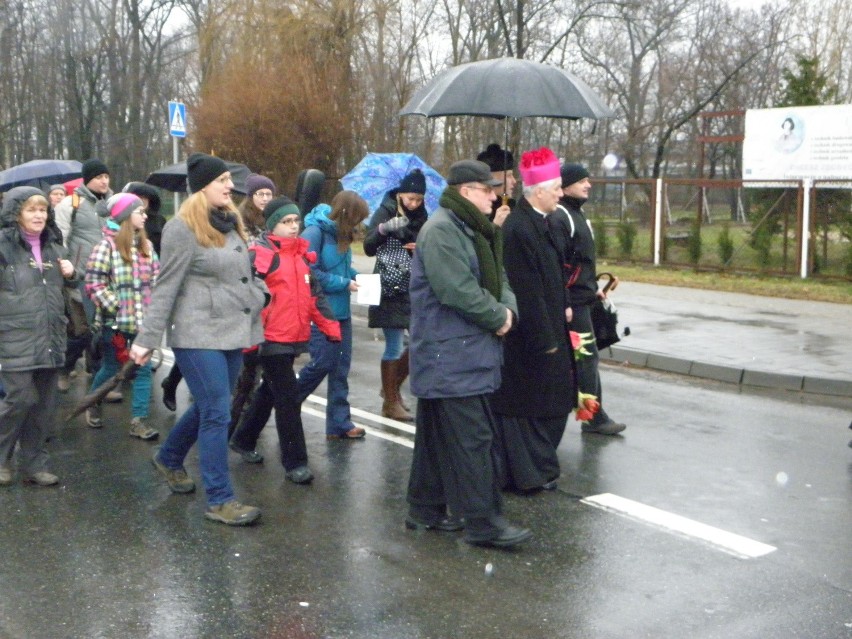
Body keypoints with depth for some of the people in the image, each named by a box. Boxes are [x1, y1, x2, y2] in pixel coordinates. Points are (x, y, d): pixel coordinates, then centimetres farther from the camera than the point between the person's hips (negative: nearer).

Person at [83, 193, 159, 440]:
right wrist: (115, 307, -16)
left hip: (142, 319, 5)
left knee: (143, 368, 1)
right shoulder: (107, 245, -10)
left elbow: (156, 278, 13)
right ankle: (93, 405, 36)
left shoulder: (146, 245, 8)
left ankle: (139, 420, 6)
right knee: (111, 368, 10)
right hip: (115, 321, -5)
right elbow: (94, 283, -13)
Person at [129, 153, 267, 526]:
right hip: (199, 335, -8)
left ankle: (169, 459, 42)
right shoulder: (183, 228, -11)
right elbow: (166, 288, -12)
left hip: (232, 333, 8)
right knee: (217, 414, -7)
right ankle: (220, 500, 2)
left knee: (208, 408, 18)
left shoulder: (230, 222, 13)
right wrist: (147, 339, -12)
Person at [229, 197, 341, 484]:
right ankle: (295, 462, 2)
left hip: (295, 338, 8)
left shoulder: (301, 253, 13)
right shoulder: (261, 253, -12)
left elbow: (314, 294, 18)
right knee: (288, 399, -6)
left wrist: (331, 328, 13)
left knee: (270, 392, 20)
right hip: (271, 339, -8)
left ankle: (243, 439, 38)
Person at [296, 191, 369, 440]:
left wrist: (355, 277, 2)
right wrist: (344, 283, -15)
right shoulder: (315, 232, -14)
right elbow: (309, 272, -19)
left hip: (341, 310, 8)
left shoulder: (340, 235, 11)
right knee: (323, 363, -7)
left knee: (341, 365, 9)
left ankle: (340, 422, 16)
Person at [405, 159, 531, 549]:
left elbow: (497, 277, 17)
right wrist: (497, 317, -12)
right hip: (451, 356, -10)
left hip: (463, 352, 10)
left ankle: (426, 509, 26)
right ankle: (482, 521, -1)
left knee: (437, 435, 16)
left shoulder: (473, 229, 18)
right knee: (472, 436, -7)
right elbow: (458, 290, -24)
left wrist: (508, 308, -3)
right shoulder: (441, 230, -16)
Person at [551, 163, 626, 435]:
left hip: (582, 298, 10)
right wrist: (564, 303, -23)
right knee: (587, 356, -4)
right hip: (572, 301, -10)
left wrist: (593, 288, 22)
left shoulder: (577, 213, 15)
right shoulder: (559, 218, -17)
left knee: (582, 356, 14)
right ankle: (595, 417, 4)